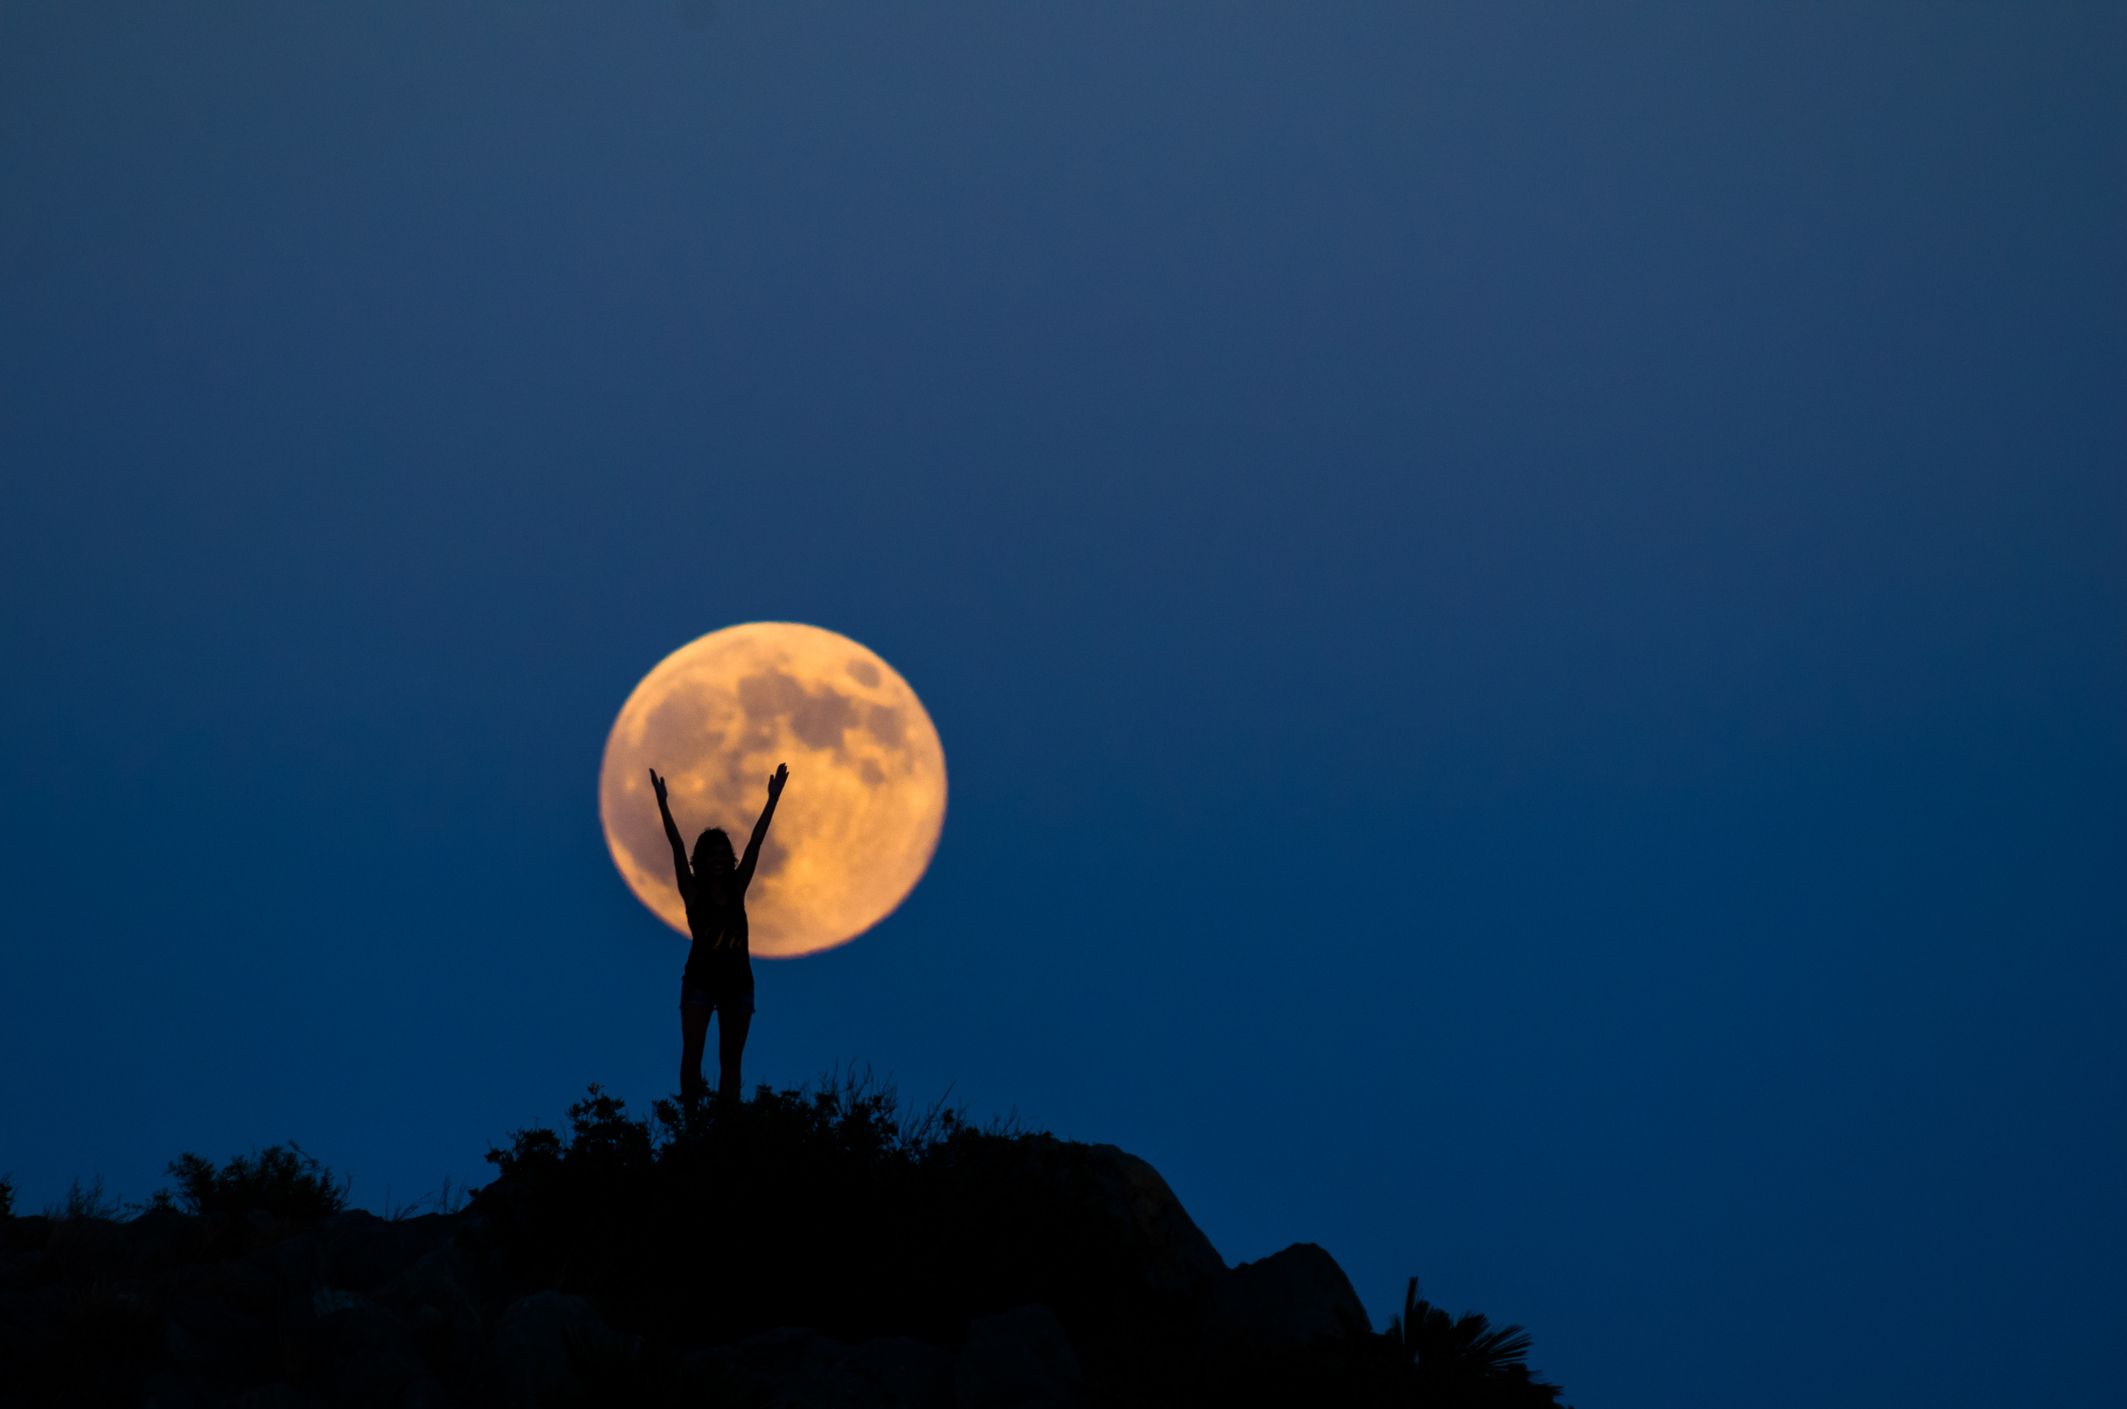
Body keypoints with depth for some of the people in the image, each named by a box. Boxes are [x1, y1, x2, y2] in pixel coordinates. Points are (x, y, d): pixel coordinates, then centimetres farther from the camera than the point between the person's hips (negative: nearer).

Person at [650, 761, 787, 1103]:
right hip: (700, 978, -4)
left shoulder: (737, 888, 8)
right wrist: (662, 803, -18)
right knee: (692, 1051, -14)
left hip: (737, 980, 4)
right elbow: (677, 846, -9)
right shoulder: (693, 891, 0)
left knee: (730, 1059, 3)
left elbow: (755, 843, 3)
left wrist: (773, 798, -2)